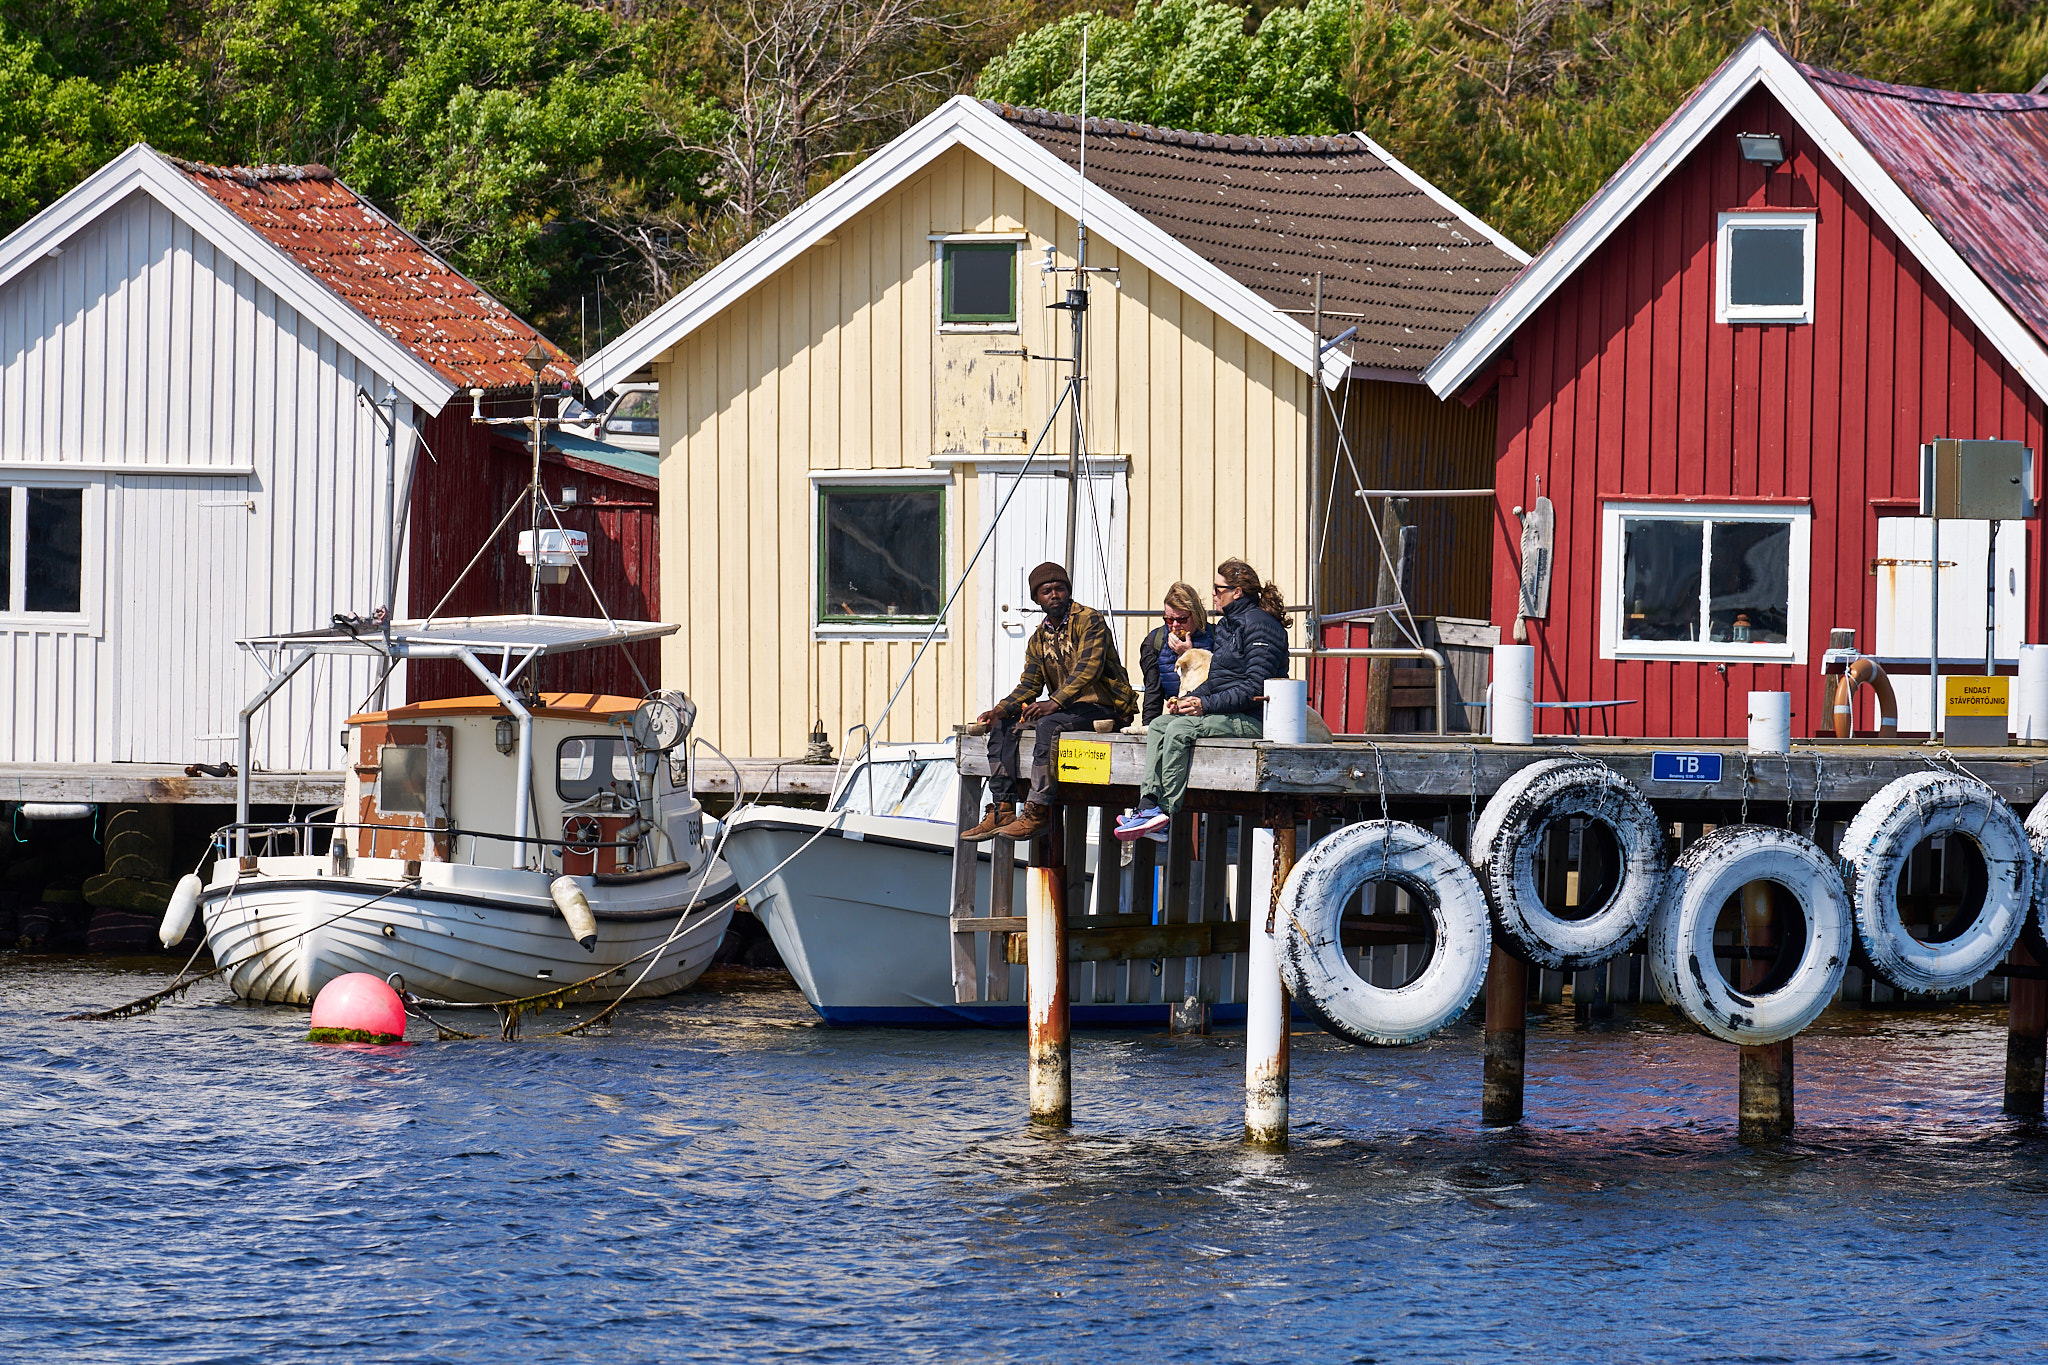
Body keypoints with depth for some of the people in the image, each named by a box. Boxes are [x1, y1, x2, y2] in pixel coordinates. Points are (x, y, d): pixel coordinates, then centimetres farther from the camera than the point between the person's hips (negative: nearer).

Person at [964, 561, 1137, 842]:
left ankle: (1036, 813, -36)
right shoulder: (1039, 638, 14)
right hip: (1066, 709, 8)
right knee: (1004, 726, -5)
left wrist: (1054, 703, -35)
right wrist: (999, 710, -8)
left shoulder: (1089, 620, -10)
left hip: (1103, 705, -8)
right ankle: (1002, 811, -12)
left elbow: (1088, 669, -23)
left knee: (1049, 725, -34)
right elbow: (1029, 685, 12)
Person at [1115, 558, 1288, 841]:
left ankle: (1167, 812, -25)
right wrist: (1186, 700, 5)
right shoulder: (1227, 625, 19)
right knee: (1158, 725, -4)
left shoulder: (1258, 625, -12)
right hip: (1226, 712, 10)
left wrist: (1205, 704, -20)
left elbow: (1255, 687, -20)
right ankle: (1149, 804, -19)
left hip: (1251, 718, -10)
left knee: (1180, 729, -27)